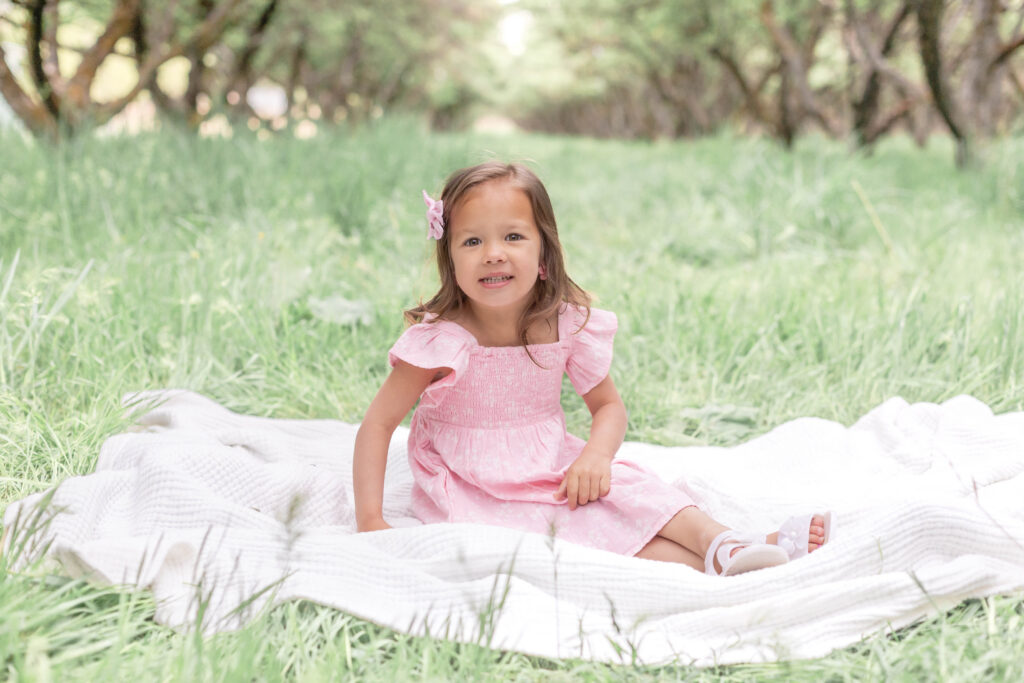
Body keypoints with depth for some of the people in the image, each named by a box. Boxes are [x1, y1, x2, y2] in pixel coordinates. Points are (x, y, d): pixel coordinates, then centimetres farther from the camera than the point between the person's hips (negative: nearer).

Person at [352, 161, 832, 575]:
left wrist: (595, 455, -18)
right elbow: (378, 424, -14)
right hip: (475, 493, -5)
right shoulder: (441, 340, -18)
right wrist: (371, 520, -23)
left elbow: (609, 406, 4)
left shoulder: (566, 326, -7)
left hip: (555, 473, 5)